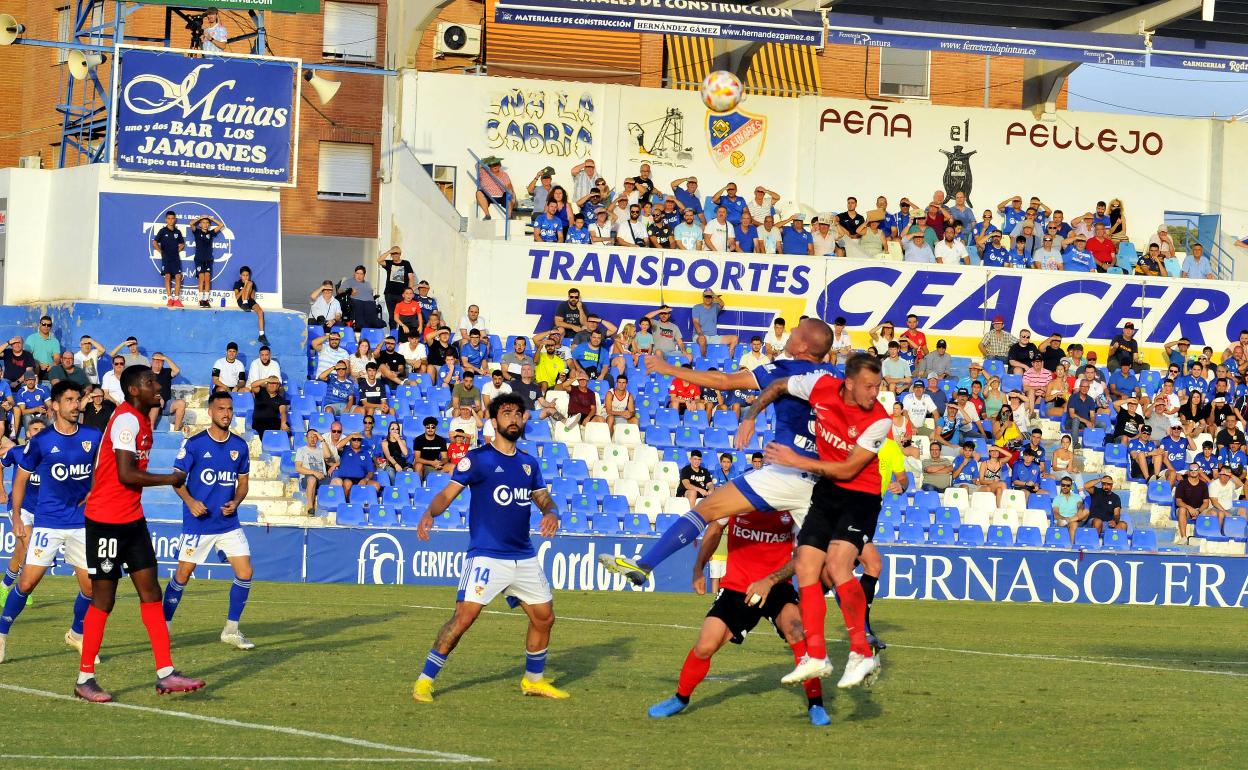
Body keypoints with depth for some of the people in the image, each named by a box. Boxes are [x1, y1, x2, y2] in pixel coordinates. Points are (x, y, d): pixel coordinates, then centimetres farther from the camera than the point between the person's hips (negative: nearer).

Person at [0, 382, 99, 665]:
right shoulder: (41, 441, -6)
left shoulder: (93, 437, 0)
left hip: (82, 522, 3)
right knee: (27, 581, -8)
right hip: (47, 523, -3)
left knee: (90, 585, 2)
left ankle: (77, 634, 27)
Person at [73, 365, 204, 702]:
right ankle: (85, 679, 7)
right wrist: (171, 479, -15)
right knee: (103, 597, -2)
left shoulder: (141, 421, 13)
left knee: (150, 591, 4)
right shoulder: (127, 420, -17)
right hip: (106, 520, -9)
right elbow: (126, 475, -24)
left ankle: (165, 673, 4)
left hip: (132, 519, 9)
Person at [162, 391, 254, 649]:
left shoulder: (239, 446, 5)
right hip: (197, 522, -4)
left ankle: (231, 630, 8)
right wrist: (190, 501, -20)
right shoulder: (194, 443, -8)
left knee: (245, 573, -5)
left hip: (228, 522, 4)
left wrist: (236, 502, -5)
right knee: (183, 574, 2)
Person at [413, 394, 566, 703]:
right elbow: (448, 493, -9)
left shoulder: (528, 463, 13)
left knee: (544, 617, 11)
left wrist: (551, 513, -7)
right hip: (487, 556, -6)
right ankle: (424, 681, -9)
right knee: (464, 616, -17)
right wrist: (429, 513, -30)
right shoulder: (477, 458, -4)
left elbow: (543, 498, 17)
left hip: (524, 558, 6)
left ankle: (534, 680, 31)